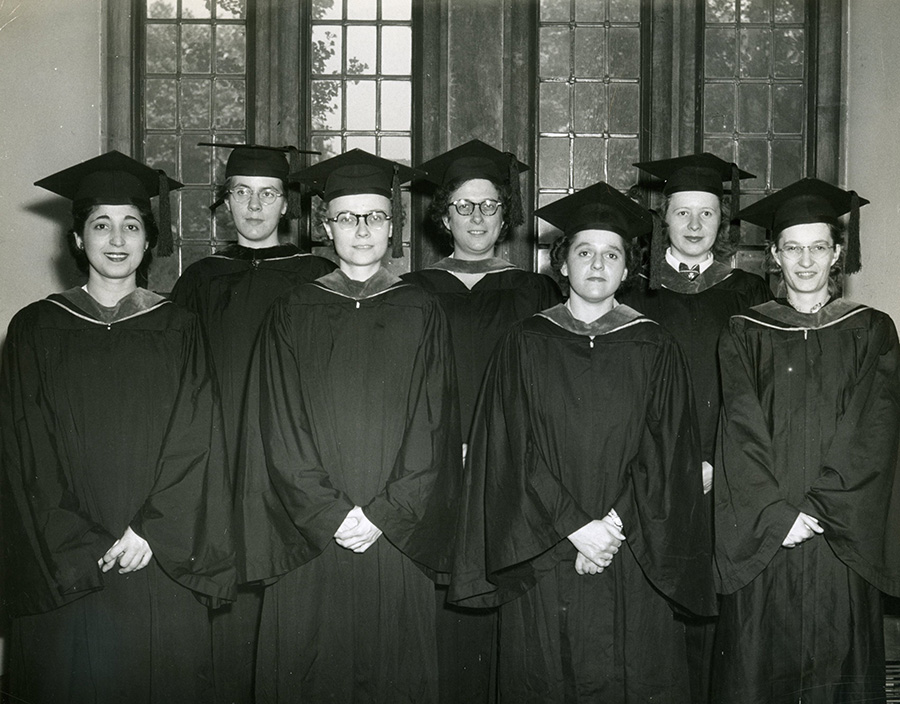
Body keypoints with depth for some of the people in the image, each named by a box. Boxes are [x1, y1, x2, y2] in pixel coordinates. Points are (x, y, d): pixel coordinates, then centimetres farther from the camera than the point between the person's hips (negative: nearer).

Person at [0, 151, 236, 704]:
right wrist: (85, 546, -11)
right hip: (64, 571, 0)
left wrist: (152, 533, -13)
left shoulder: (179, 330, 4)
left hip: (161, 564, 0)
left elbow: (196, 447, -2)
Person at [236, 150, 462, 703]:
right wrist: (330, 516, -11)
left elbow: (434, 430, -1)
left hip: (398, 538, 0)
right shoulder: (294, 314, 4)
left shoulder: (421, 314, 4)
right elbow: (281, 431, -1)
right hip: (311, 538, 0)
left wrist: (384, 515, -11)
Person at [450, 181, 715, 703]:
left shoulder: (654, 349, 4)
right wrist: (575, 527, -12)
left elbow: (664, 457, 0)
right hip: (544, 561, 0)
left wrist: (616, 528, -12)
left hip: (633, 562, 0)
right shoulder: (527, 345, 3)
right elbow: (514, 451, -3)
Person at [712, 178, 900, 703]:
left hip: (845, 538, 0)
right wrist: (781, 516, -13)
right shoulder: (746, 335, 6)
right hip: (763, 539, 0)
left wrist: (818, 509, -13)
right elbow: (742, 435, -3)